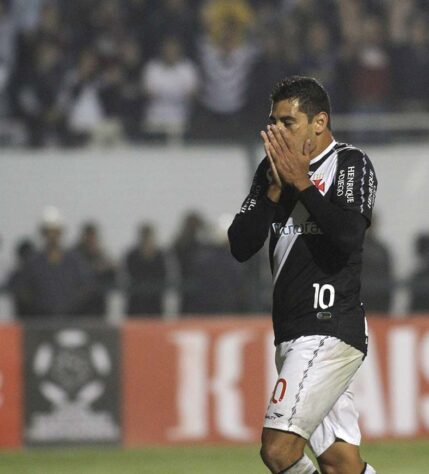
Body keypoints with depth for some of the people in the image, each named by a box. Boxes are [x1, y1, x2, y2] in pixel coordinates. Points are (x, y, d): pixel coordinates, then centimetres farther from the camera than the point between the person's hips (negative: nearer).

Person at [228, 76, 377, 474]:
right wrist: (275, 189, -4)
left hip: (331, 332, -7)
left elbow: (349, 235, -23)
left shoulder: (352, 164, -5)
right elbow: (240, 246, 7)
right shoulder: (273, 168, 14)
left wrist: (301, 183, -15)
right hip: (293, 335, 7)